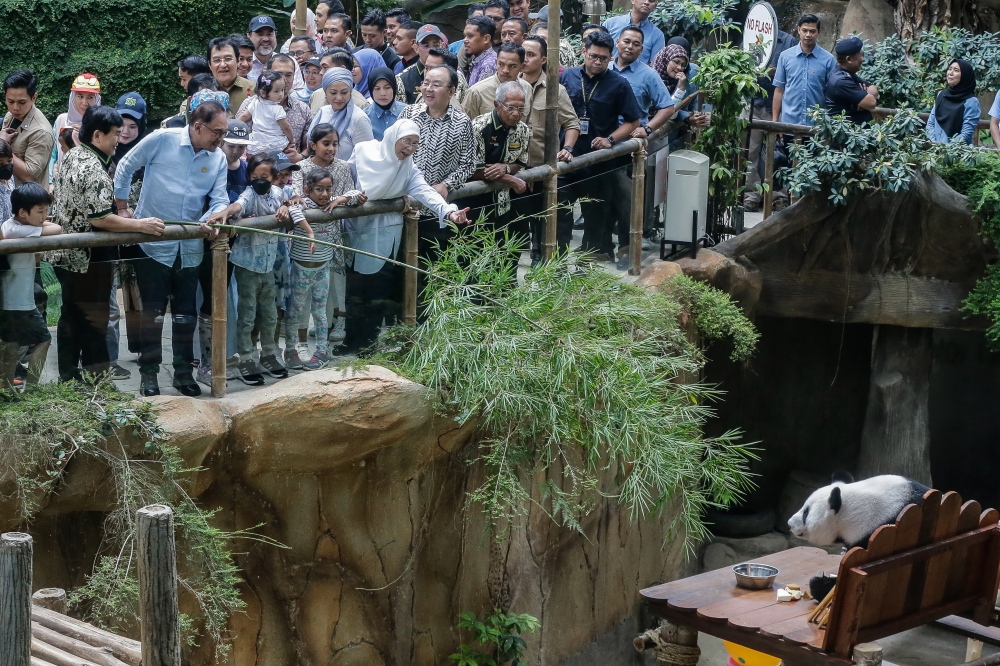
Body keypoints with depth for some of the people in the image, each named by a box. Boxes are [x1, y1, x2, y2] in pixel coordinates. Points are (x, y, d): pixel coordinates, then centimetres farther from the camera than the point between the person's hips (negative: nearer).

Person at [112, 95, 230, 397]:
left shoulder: (219, 159, 0)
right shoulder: (161, 140, -12)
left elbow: (219, 199, -3)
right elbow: (125, 169, -2)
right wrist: (122, 208, 1)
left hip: (189, 248, 4)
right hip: (153, 244, -4)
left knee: (186, 314, 11)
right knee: (153, 311, 1)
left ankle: (183, 371, 23)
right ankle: (148, 372, 12)